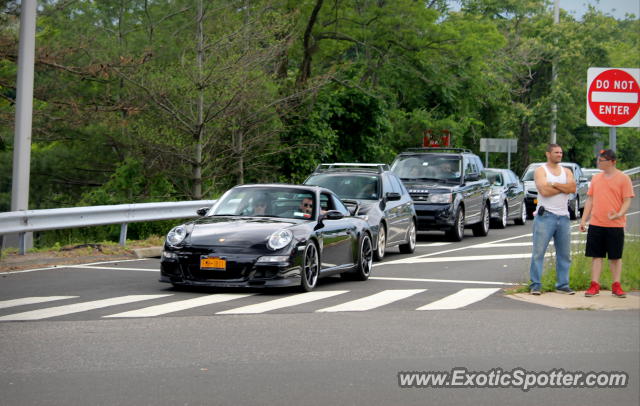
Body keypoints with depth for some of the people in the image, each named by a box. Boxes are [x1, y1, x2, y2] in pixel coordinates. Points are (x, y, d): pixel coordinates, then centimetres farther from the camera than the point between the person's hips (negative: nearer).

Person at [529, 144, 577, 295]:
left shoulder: (566, 171, 15)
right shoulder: (540, 171, 1)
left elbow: (573, 188, -3)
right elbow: (544, 191, -15)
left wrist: (554, 184, -10)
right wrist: (564, 187, -5)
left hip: (563, 216, 5)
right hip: (545, 216, -5)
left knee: (564, 253, 7)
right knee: (538, 252, -6)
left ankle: (562, 284, 14)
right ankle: (535, 285, -3)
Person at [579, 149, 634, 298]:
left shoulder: (623, 178, -3)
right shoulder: (596, 178, 11)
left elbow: (627, 201, -6)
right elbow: (590, 200, 15)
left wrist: (619, 214, -23)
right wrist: (584, 219, 9)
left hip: (615, 225, -4)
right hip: (596, 224, 4)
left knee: (615, 256, 4)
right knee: (596, 255, 4)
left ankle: (616, 286, 13)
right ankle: (595, 286, 8)